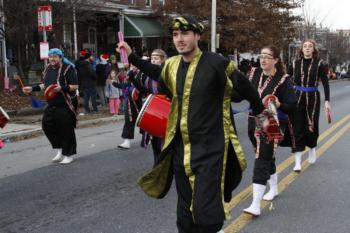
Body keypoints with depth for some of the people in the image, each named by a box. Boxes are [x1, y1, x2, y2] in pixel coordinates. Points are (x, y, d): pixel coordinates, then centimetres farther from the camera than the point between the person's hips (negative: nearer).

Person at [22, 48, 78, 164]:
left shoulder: (68, 68, -10)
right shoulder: (48, 69, 11)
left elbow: (75, 86, -15)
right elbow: (45, 85, 24)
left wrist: (61, 88, -28)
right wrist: (32, 88, 16)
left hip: (65, 105, -7)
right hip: (51, 104, 7)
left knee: (66, 129, -2)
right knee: (47, 125, 4)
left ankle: (68, 155, 14)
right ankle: (60, 150, 22)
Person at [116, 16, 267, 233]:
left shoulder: (217, 63, -14)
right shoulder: (171, 65, 4)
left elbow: (245, 86, -1)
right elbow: (159, 73, 27)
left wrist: (259, 110, 14)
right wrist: (132, 56, 23)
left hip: (210, 150, -5)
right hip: (181, 150, 6)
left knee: (206, 210, -9)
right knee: (185, 209, 17)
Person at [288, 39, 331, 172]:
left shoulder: (319, 64, -3)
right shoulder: (295, 63, 2)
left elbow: (325, 83, -6)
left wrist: (327, 101, -14)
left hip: (313, 98, -1)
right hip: (297, 97, 1)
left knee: (311, 127, 8)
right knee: (297, 128, -4)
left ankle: (312, 150, 39)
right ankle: (298, 162, -1)